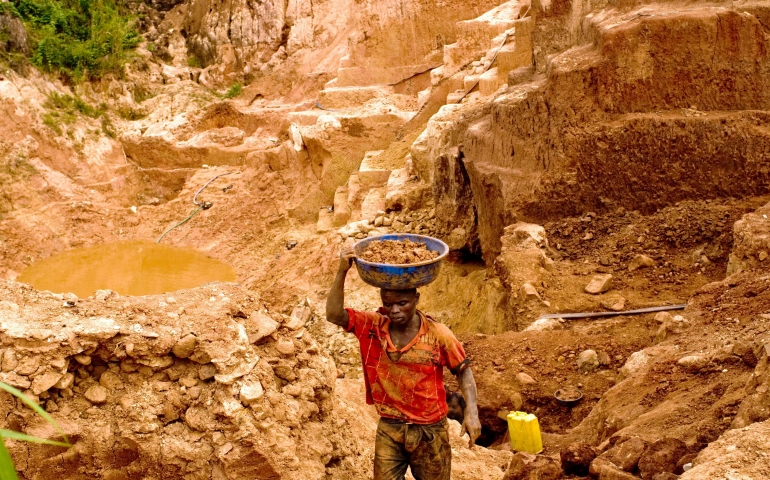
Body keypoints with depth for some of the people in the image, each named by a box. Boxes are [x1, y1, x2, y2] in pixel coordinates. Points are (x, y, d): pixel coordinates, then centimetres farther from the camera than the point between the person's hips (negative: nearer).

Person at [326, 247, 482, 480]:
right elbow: (334, 315, -19)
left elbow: (463, 370, -4)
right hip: (389, 429, 2)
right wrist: (342, 272, -28)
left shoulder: (438, 334, -15)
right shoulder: (373, 326, -9)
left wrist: (471, 411, -15)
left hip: (429, 430, -1)